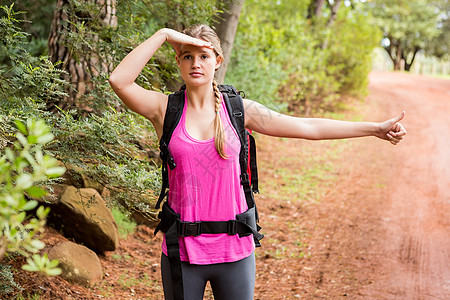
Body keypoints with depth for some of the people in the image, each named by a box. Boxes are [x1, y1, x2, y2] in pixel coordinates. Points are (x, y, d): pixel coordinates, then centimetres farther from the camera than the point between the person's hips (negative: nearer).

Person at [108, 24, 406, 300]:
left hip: (234, 250, 1)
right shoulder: (165, 108, -2)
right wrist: (162, 35, -16)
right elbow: (119, 80, -19)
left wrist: (376, 128, -1)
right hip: (183, 250, -1)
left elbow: (308, 127, 1)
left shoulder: (237, 109, 1)